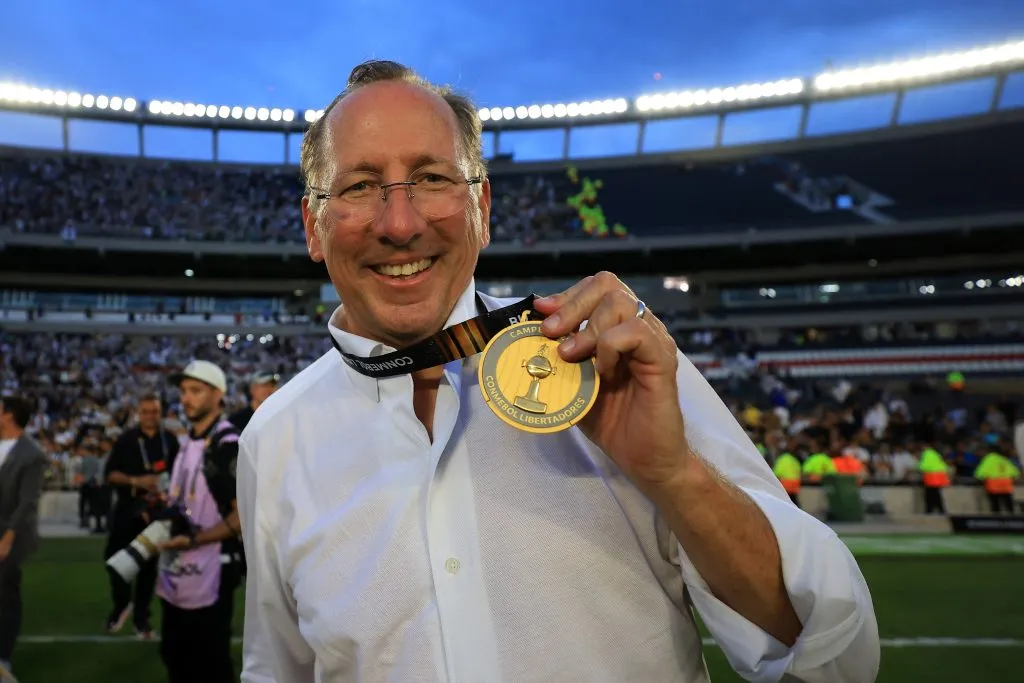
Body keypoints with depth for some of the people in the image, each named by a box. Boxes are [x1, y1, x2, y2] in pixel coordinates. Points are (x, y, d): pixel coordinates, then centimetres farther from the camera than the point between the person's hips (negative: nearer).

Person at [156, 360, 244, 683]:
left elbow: (245, 514, -20)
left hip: (210, 575, -9)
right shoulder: (188, 442, 12)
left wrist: (195, 539, -25)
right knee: (174, 656, 22)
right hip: (177, 575, 9)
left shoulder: (228, 445, -17)